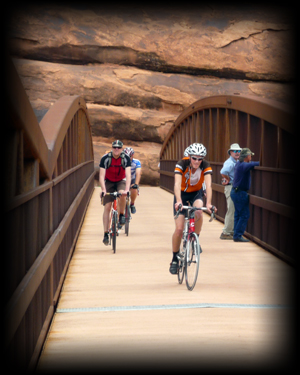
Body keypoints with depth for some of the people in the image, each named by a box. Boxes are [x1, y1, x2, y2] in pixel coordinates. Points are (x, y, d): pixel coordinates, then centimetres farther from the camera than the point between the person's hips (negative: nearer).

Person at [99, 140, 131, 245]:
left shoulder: (126, 158, -21)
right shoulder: (105, 158, -22)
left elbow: (128, 175, -29)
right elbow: (101, 176, -26)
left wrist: (127, 189, -42)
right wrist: (103, 190, -38)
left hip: (121, 181, 0)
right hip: (109, 182, 0)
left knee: (122, 194, -34)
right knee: (107, 207, -10)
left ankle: (121, 215, -9)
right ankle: (106, 234, -7)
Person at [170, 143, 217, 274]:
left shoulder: (205, 166, -24)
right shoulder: (182, 164, -28)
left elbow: (208, 185, -35)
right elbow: (177, 184, -40)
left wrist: (208, 203, -51)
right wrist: (178, 201, -56)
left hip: (196, 193, 1)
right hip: (182, 194, -1)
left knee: (198, 212, -35)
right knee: (179, 229, -9)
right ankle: (175, 259, 9)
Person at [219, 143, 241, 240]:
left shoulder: (237, 162, 16)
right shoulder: (230, 162, -16)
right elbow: (223, 172, -34)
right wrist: (229, 180, -17)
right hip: (230, 187, -10)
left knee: (235, 211, 16)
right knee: (231, 211, -9)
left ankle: (231, 231, 25)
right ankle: (226, 233, -6)